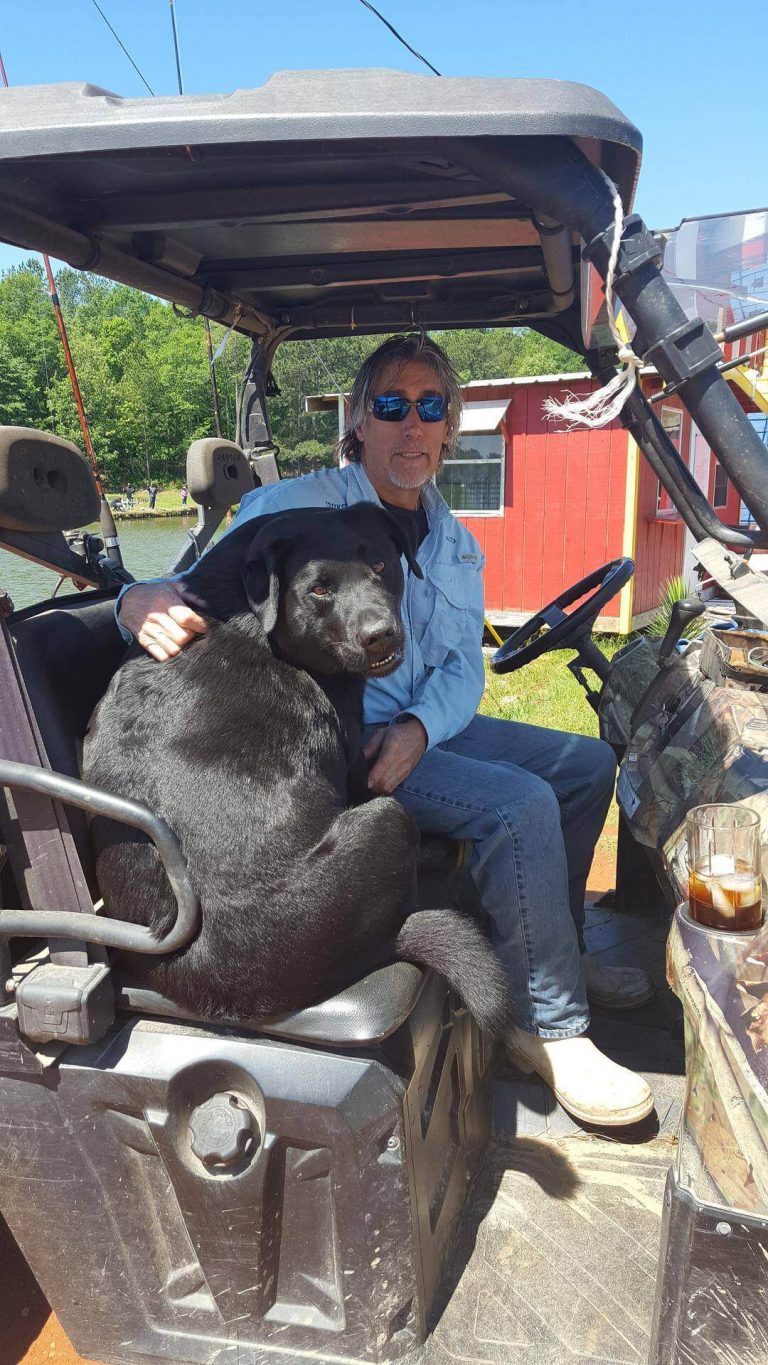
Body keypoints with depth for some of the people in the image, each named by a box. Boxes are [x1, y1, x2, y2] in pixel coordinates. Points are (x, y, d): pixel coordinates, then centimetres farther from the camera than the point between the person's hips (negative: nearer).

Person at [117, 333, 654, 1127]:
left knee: (587, 763, 6)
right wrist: (145, 605, -42)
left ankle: (551, 955, 20)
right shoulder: (298, 510, -9)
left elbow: (463, 665, 5)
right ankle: (547, 1029, -9)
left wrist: (419, 728, -17)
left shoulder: (452, 540, 11)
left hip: (427, 725, 8)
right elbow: (196, 588, -16)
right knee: (519, 803, -26)